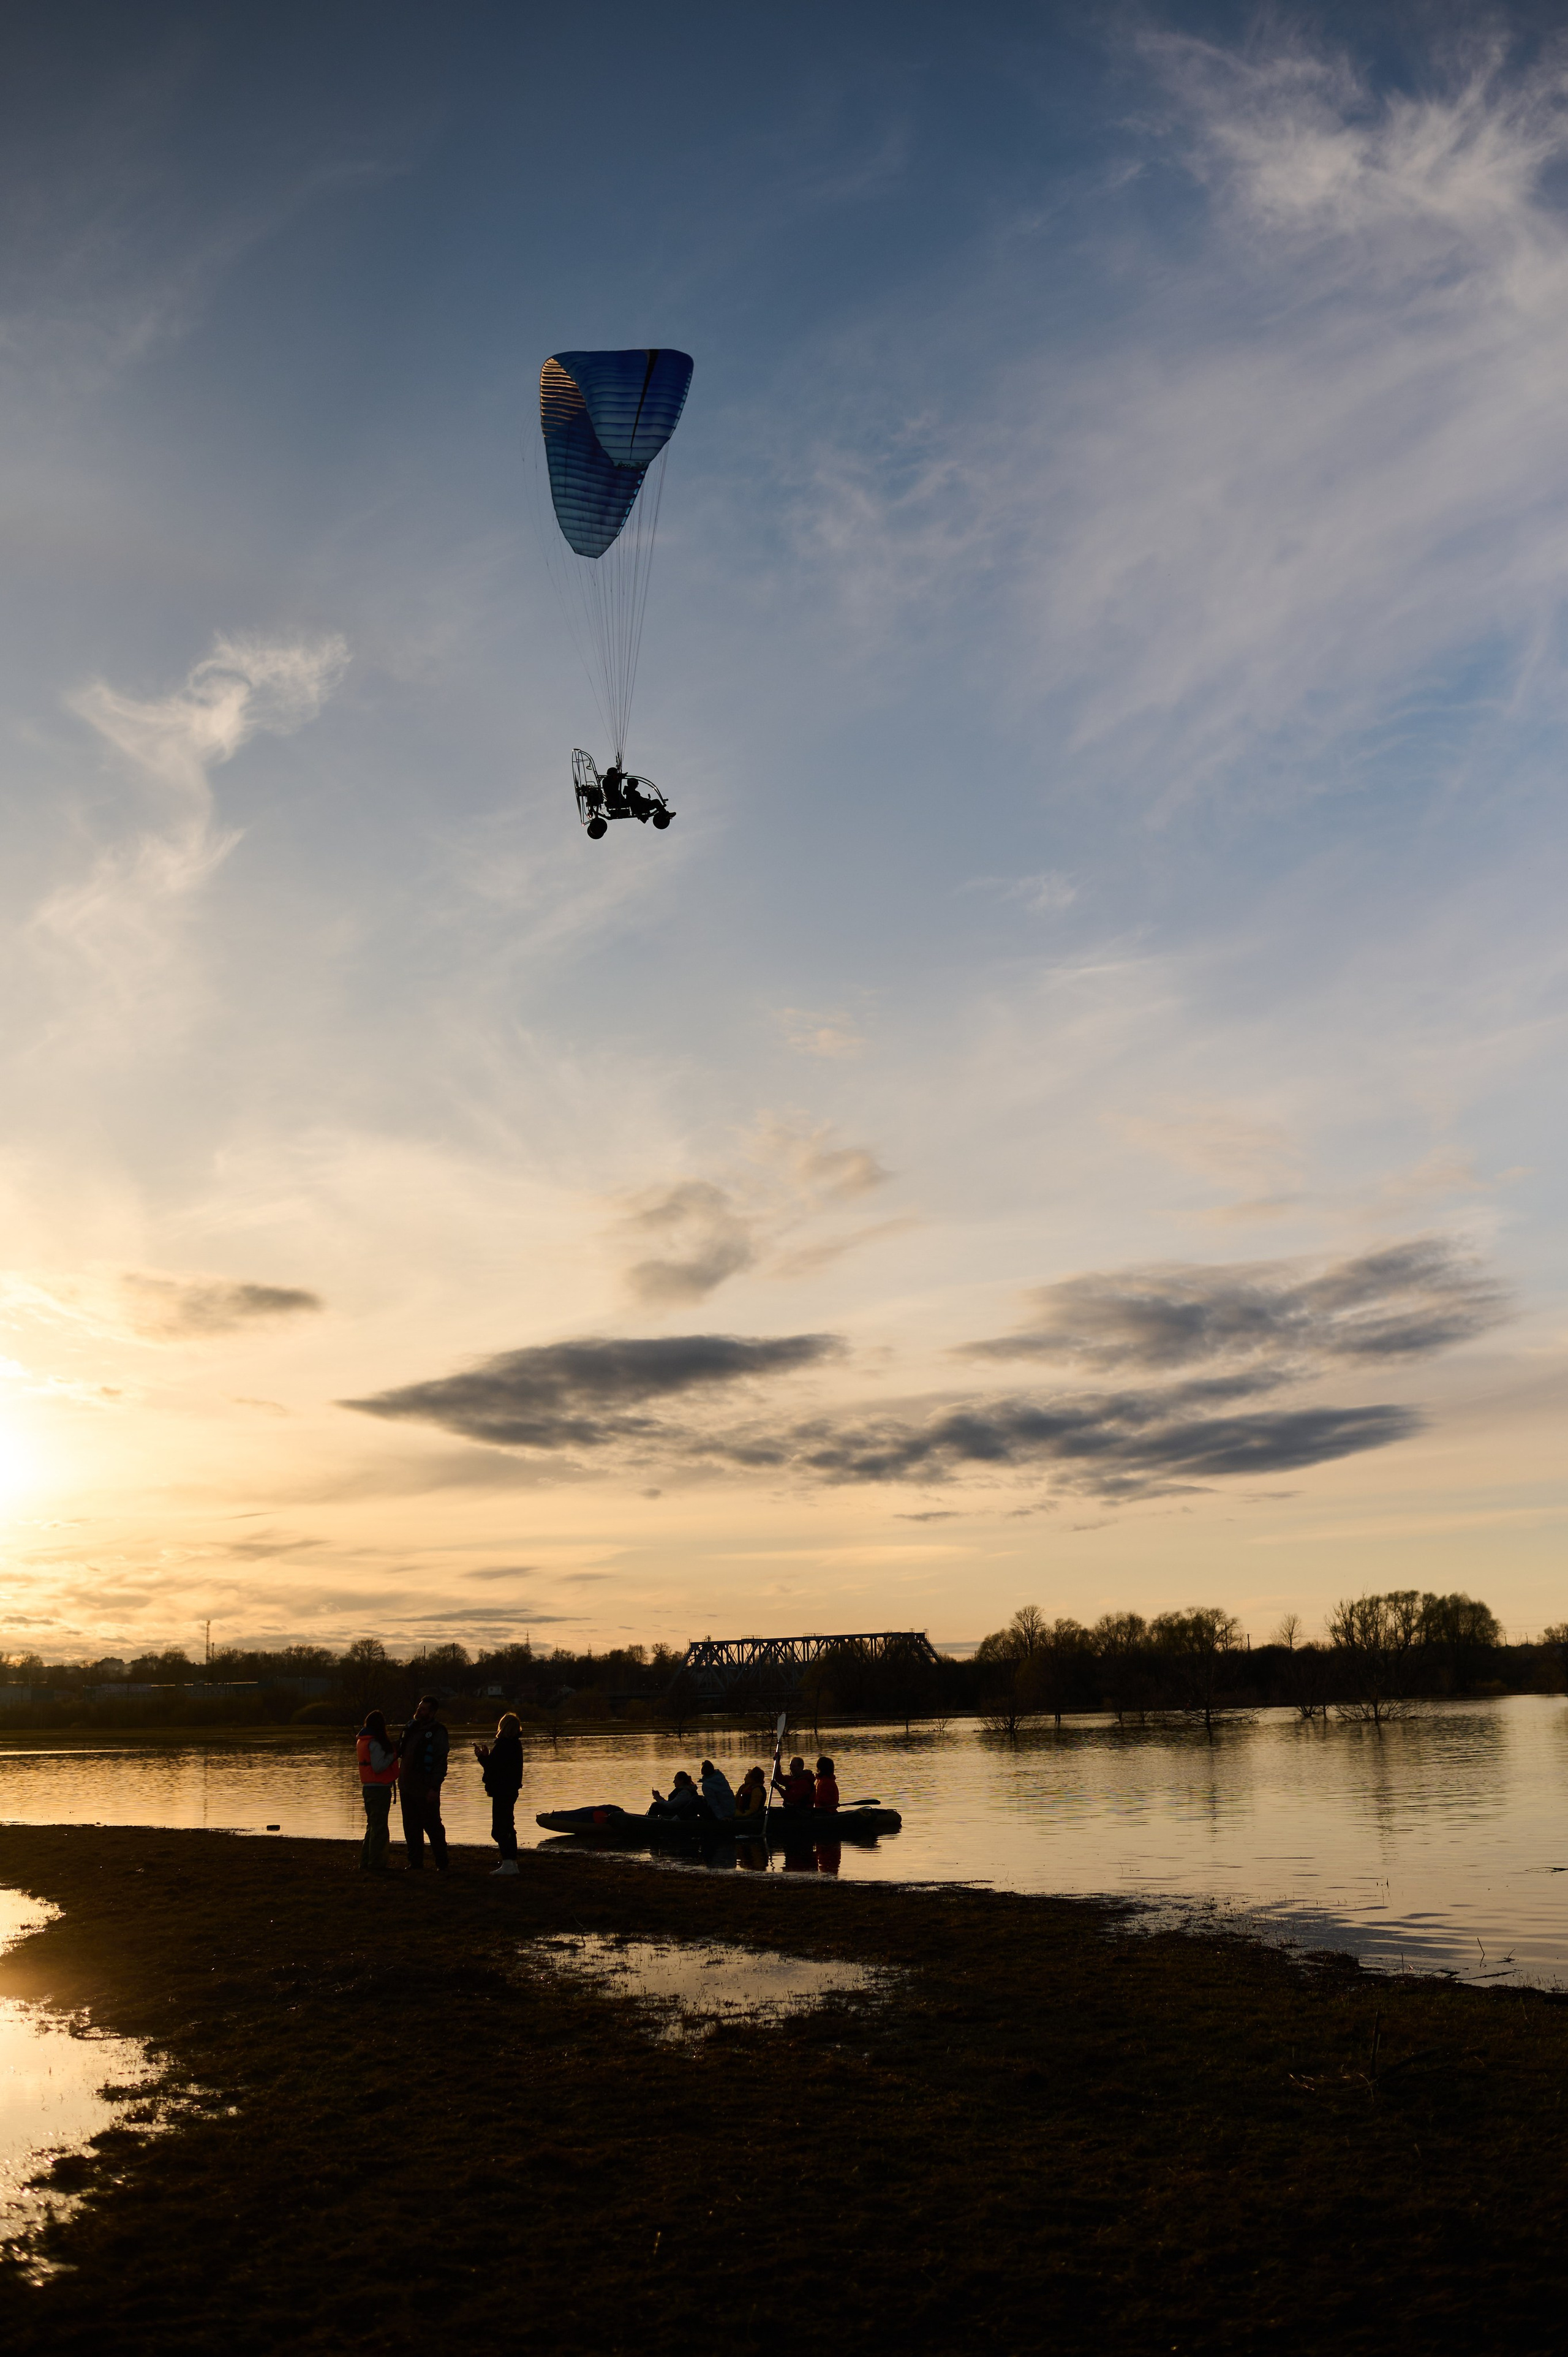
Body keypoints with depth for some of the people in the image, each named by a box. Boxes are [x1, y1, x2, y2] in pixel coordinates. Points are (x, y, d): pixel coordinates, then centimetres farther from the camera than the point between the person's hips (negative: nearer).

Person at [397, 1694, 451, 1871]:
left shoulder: (438, 1733, -11)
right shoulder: (410, 1727, 10)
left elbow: (441, 1763, -15)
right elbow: (401, 1751, 21)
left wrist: (434, 1788, -20)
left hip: (425, 1790, -7)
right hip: (406, 1787, 7)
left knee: (433, 1826, -1)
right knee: (411, 1828, 11)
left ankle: (441, 1865, 7)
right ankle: (416, 1864, 19)